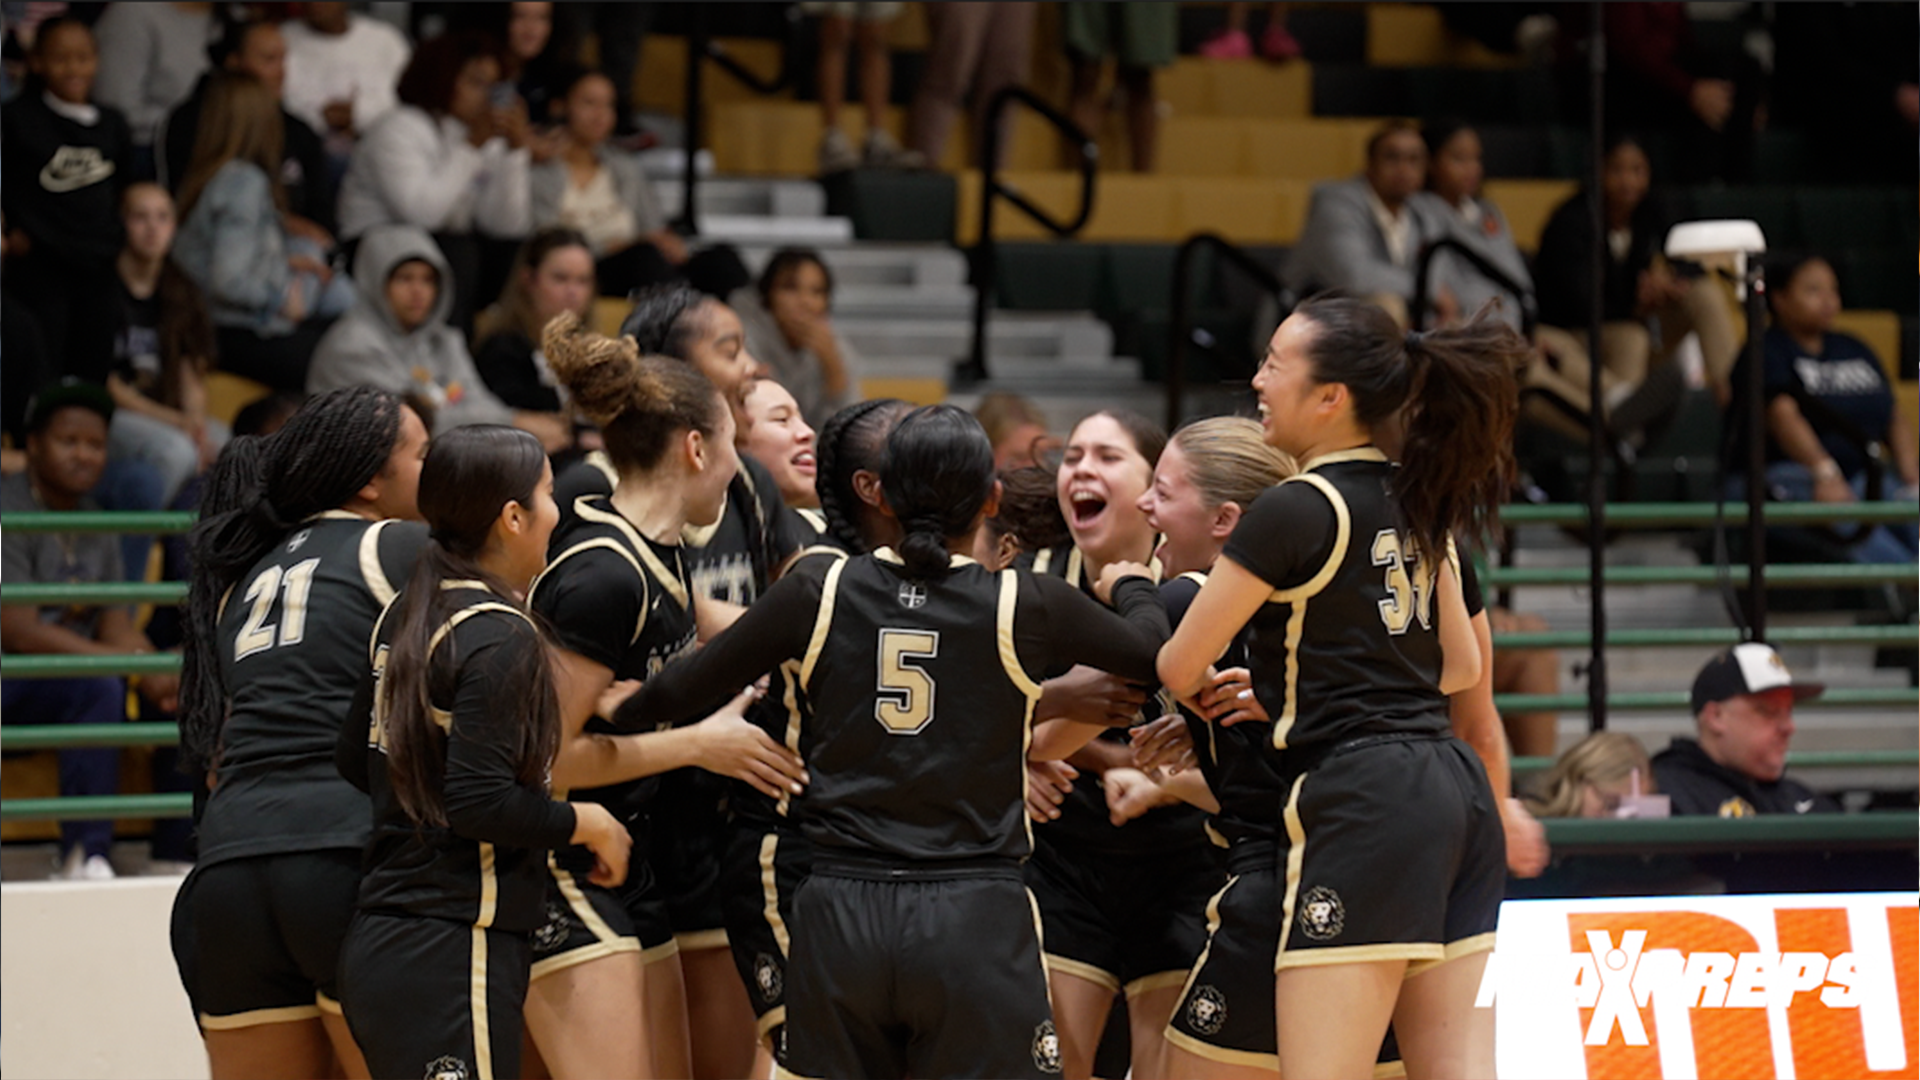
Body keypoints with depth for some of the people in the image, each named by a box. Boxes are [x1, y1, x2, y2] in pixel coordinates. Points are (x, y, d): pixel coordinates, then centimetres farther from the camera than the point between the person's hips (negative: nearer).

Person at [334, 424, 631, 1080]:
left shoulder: (404, 617, 12)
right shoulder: (502, 638, -14)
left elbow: (352, 762, 17)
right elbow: (480, 802, -20)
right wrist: (588, 823, -6)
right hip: (451, 953, -9)